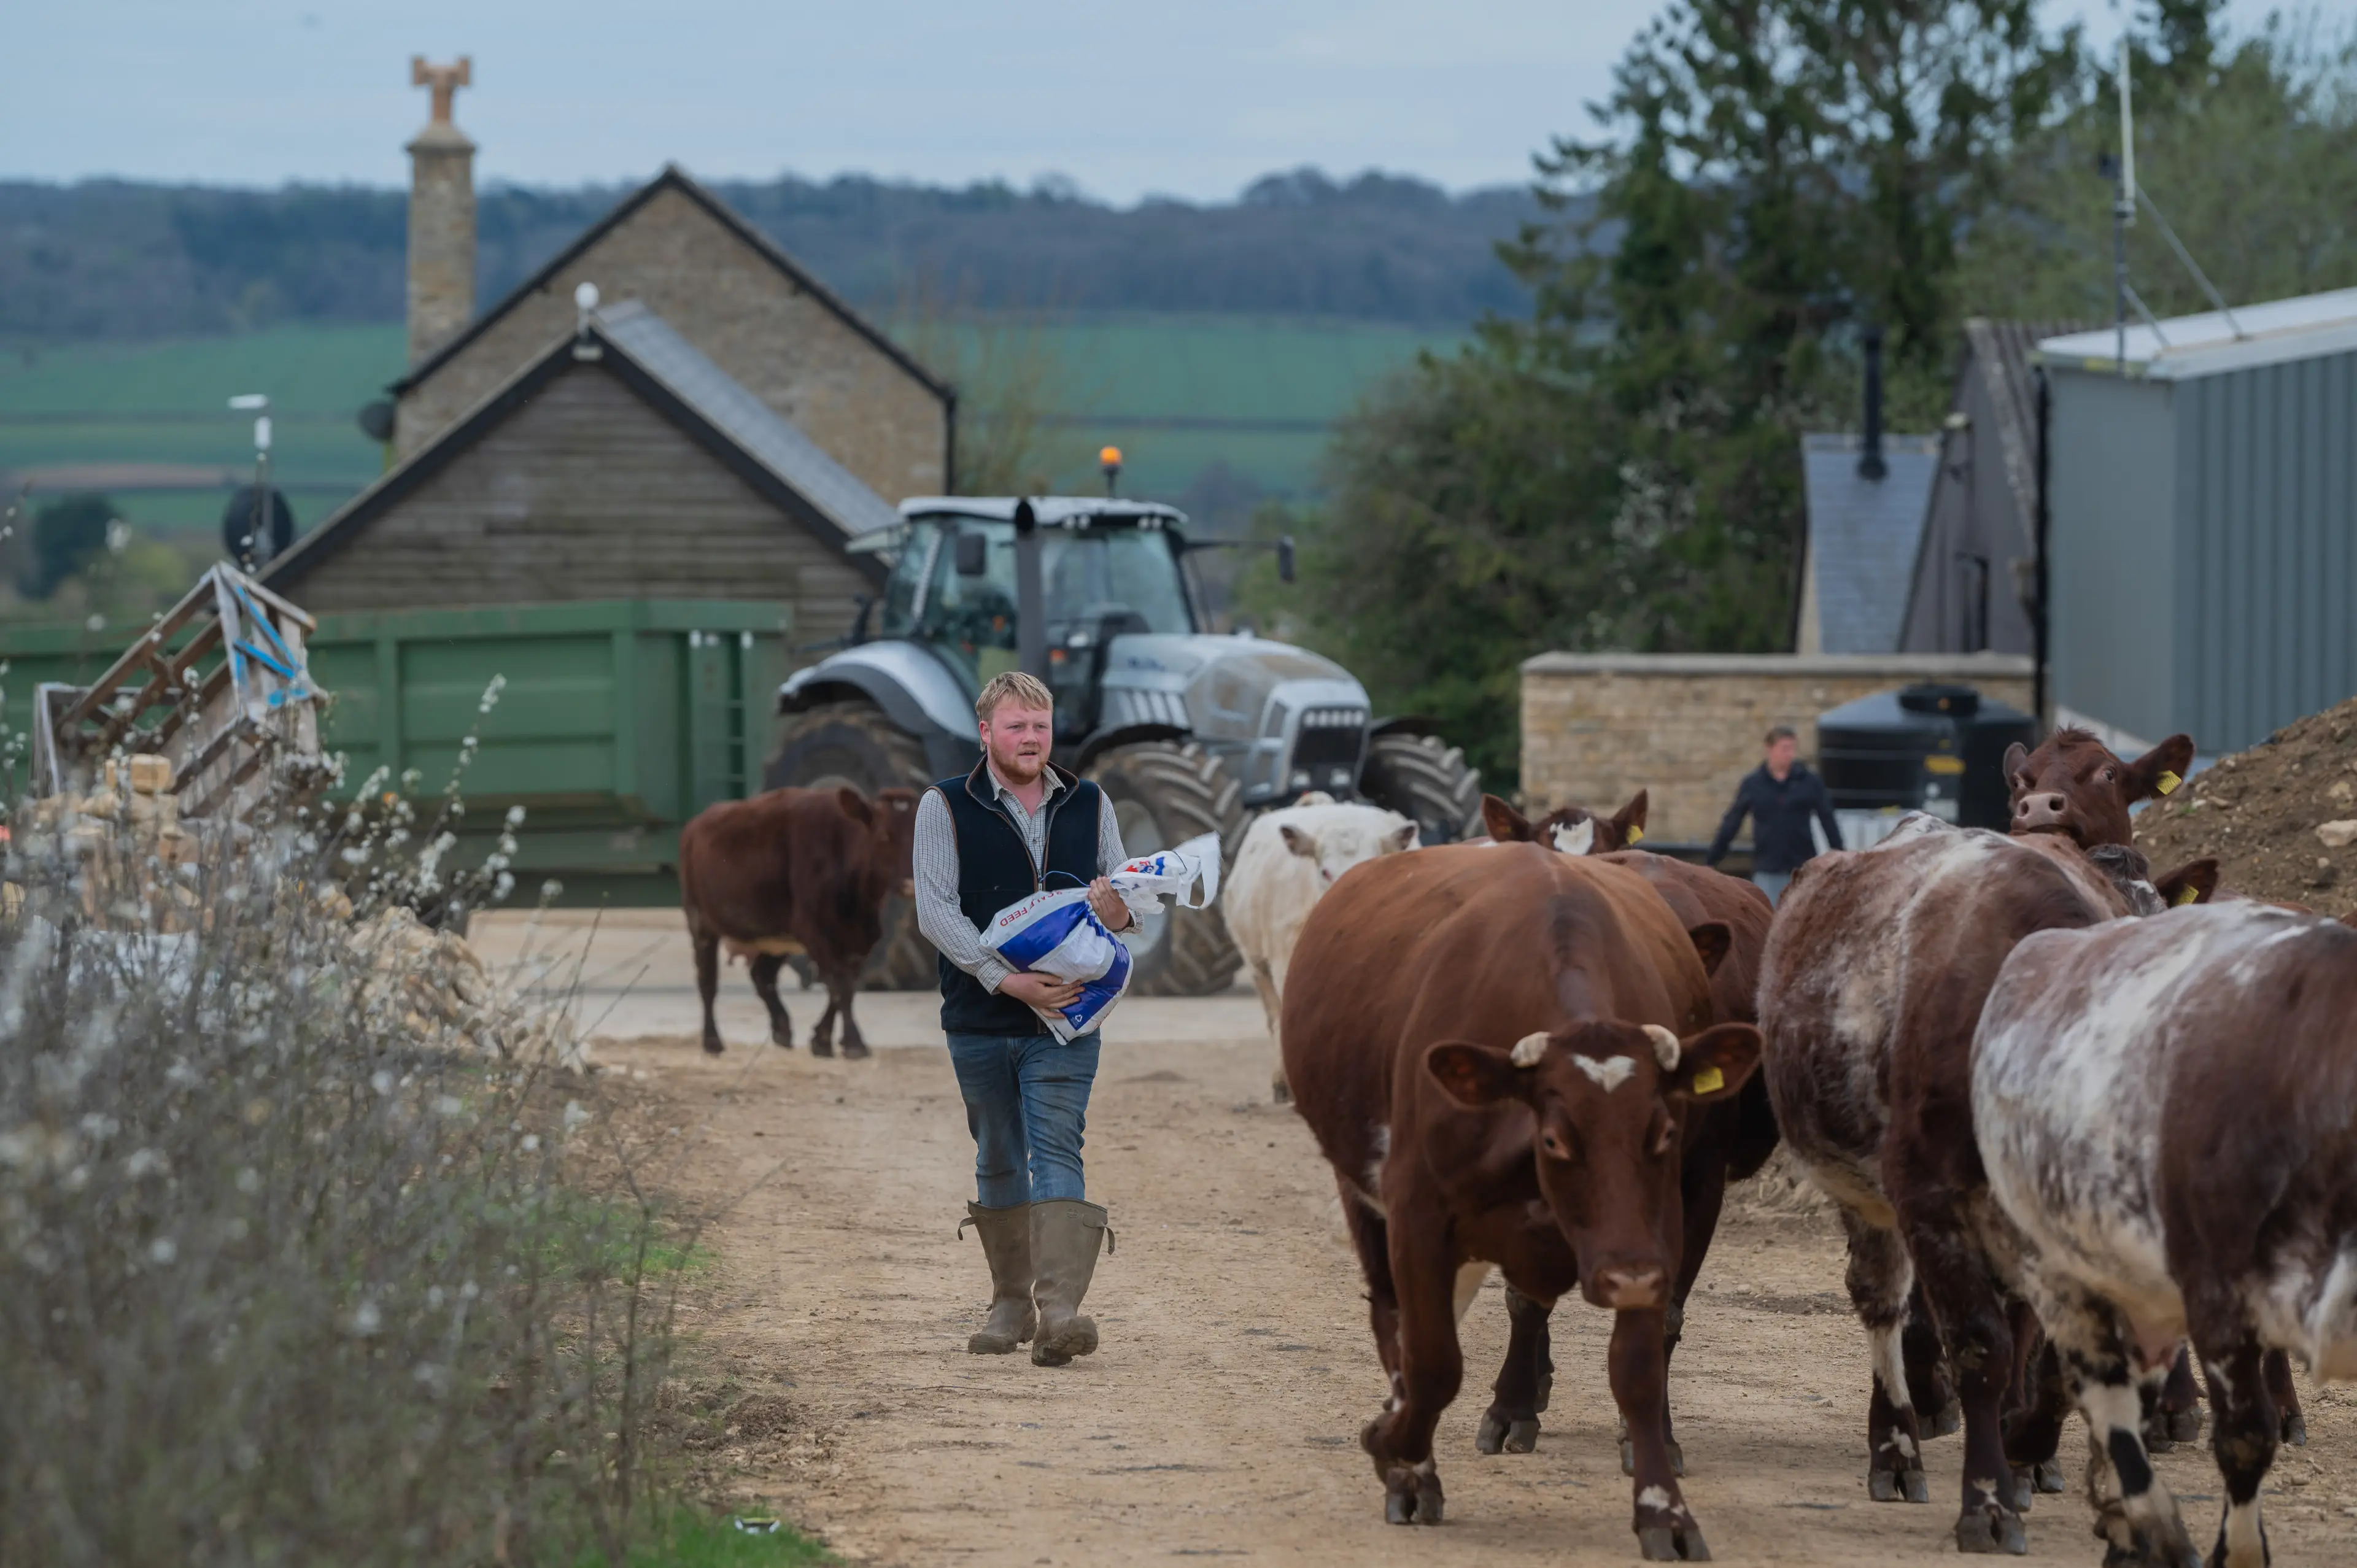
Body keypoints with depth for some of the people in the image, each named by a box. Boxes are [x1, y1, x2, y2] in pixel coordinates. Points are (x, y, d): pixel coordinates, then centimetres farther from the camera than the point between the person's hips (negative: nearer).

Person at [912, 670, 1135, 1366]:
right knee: (999, 1161, 9)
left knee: (1056, 1152, -13)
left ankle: (1058, 1311, -24)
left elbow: (1125, 897, 14)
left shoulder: (1090, 804, 10)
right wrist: (1005, 979, -19)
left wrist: (1119, 910, -13)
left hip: (1065, 1019, 0)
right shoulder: (945, 807, 1)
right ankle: (1012, 1302, 22)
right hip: (979, 1020, 0)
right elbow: (934, 909, -9)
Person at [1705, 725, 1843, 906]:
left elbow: (1828, 822, 2)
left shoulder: (1810, 782, 0)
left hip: (1803, 869, 0)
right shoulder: (1752, 784, 1)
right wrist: (1710, 862, 4)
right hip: (1767, 870, 0)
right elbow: (1731, 823, 5)